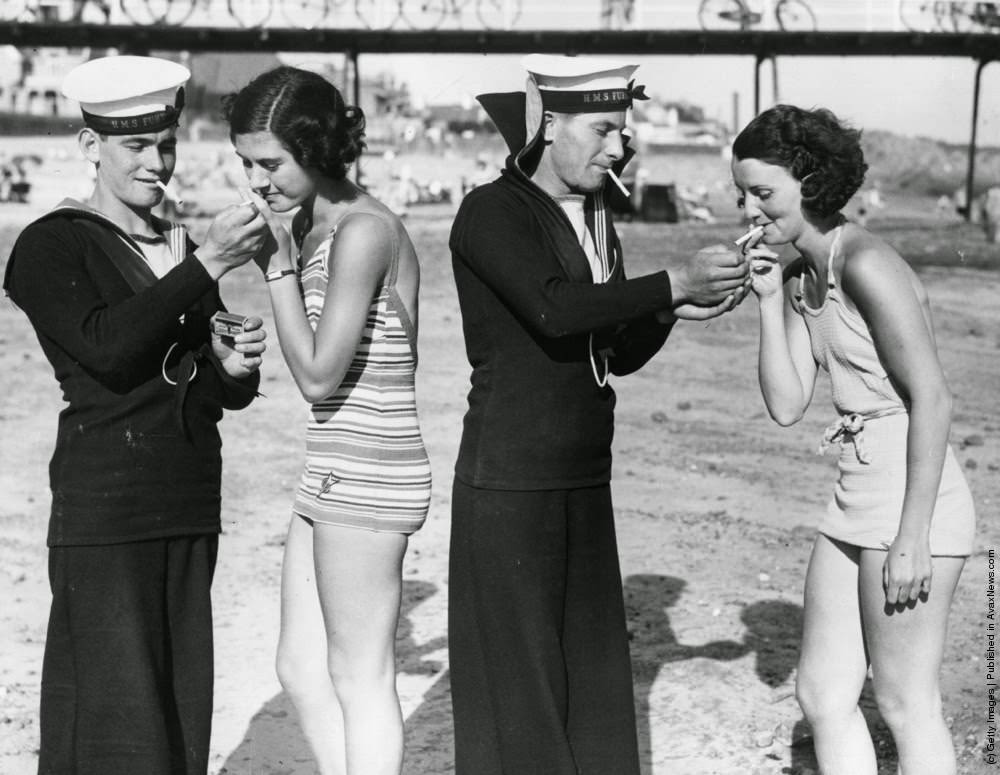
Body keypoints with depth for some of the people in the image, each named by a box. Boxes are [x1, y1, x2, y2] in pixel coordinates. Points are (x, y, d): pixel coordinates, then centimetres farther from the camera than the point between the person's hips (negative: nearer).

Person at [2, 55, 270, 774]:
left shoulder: (186, 249, 15)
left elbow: (227, 394, 15)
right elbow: (107, 349, -19)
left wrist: (234, 366, -9)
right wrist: (207, 265, -20)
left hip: (190, 506, 6)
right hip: (105, 501, -6)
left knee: (184, 706, 7)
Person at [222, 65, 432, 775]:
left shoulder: (365, 231, -17)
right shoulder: (313, 225, 11)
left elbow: (317, 375, -20)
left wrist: (280, 264, -16)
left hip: (366, 476, -10)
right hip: (337, 474, 10)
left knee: (361, 682, 1)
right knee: (302, 669, 15)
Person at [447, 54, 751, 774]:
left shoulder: (595, 216, 13)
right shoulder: (491, 213, -10)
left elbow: (622, 352, 13)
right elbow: (553, 309, -26)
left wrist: (672, 309, -6)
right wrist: (676, 282, -22)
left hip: (584, 483, 7)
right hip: (508, 482, -7)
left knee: (593, 671, 10)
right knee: (517, 677, -1)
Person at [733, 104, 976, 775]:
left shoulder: (866, 264, -17)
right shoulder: (799, 280, 11)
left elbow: (932, 399, -19)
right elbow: (787, 406, 8)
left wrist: (912, 536, -20)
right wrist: (768, 301, 0)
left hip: (916, 497, -9)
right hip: (857, 498, 9)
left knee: (905, 705, 0)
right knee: (823, 695, 13)